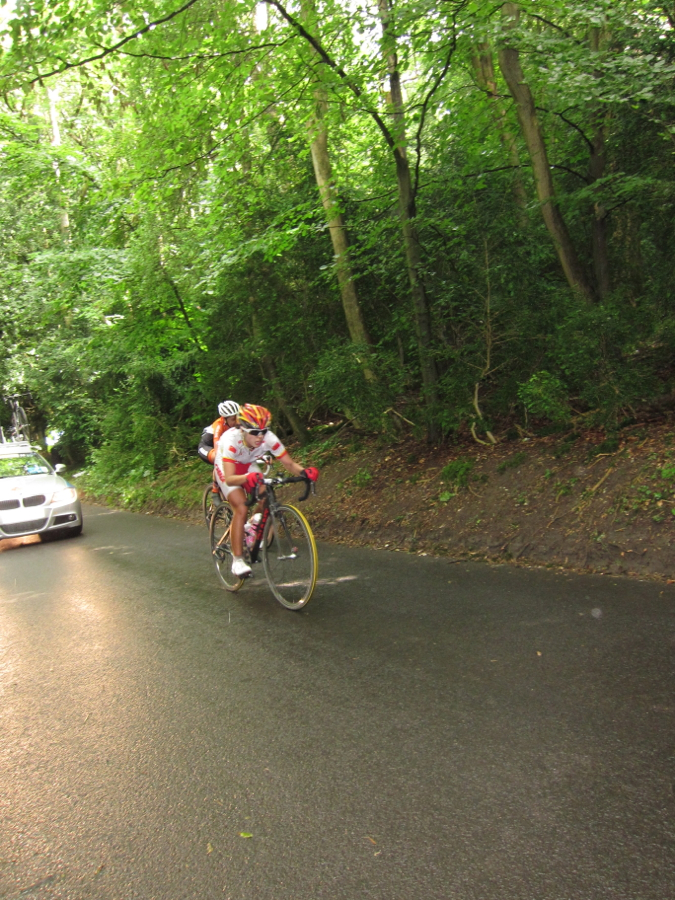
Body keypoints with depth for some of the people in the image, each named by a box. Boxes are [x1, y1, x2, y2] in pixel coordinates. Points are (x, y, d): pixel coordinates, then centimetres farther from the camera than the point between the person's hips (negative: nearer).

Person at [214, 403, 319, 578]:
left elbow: (289, 463, -25)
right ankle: (237, 561, -16)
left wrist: (303, 471, -45)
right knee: (241, 508, -23)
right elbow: (229, 479, -46)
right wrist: (247, 478, -66)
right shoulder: (231, 440, -39)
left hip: (248, 466, 5)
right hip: (226, 468, -4)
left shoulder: (269, 438, -30)